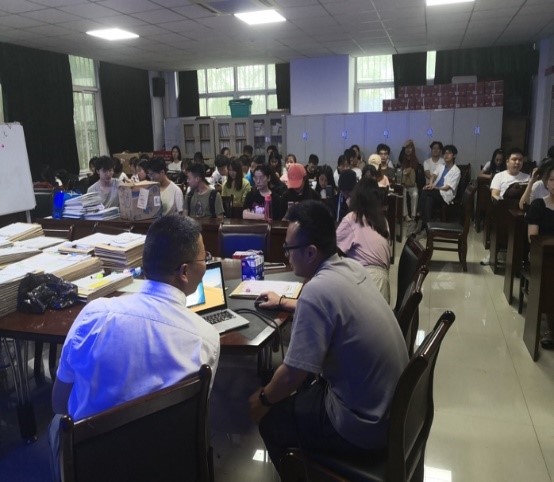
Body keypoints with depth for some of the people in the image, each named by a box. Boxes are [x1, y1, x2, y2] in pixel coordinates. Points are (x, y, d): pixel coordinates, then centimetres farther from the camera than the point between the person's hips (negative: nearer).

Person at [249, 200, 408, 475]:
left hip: (365, 424, -8)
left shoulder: (317, 289, -26)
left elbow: (293, 375, -21)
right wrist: (283, 302, 31)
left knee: (270, 417, 10)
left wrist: (263, 399, -1)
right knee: (297, 392, 25)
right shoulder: (351, 268, 0)